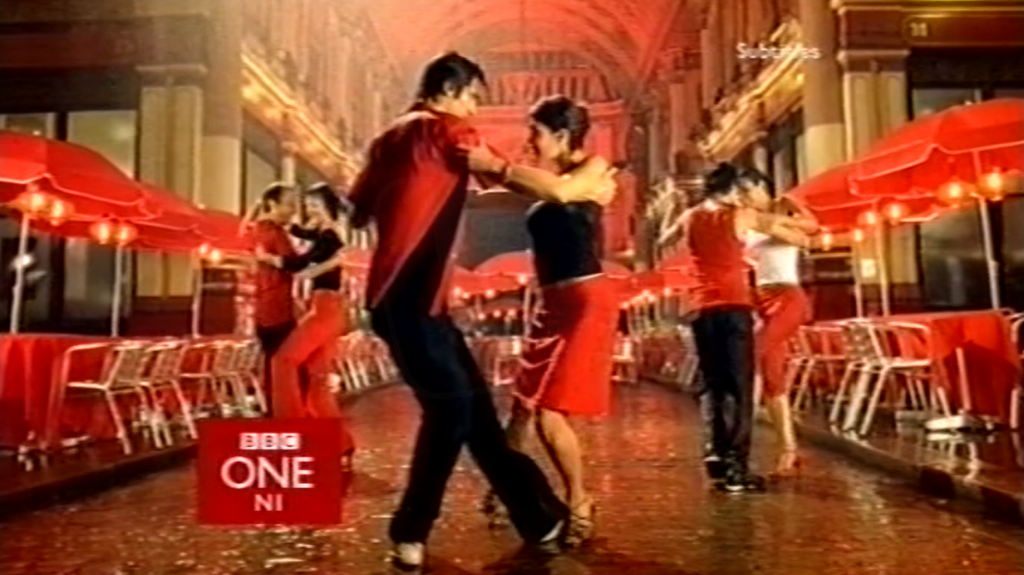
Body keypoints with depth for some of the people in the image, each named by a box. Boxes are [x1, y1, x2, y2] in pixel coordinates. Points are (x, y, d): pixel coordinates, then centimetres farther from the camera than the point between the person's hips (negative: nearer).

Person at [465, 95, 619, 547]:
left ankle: (578, 507, 7)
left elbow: (563, 191, -25)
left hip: (586, 302, -8)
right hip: (555, 304, 8)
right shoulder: (547, 178, 18)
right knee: (524, 406, 11)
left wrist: (495, 164, -23)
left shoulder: (593, 166, -4)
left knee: (549, 414, -10)